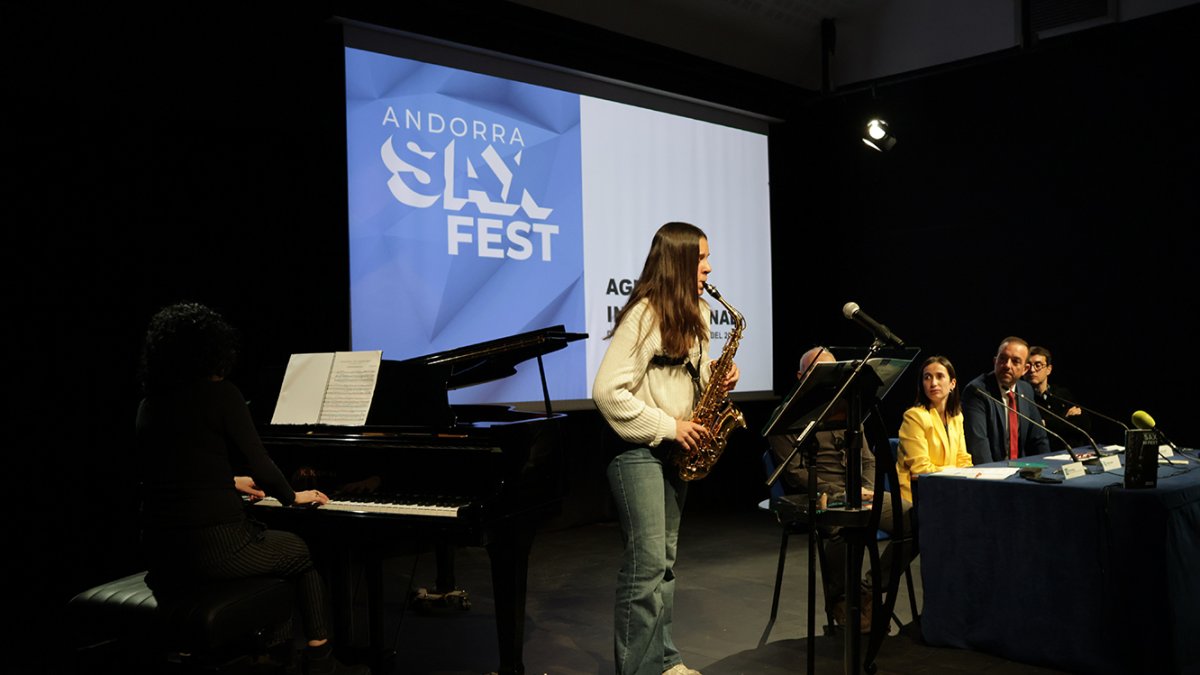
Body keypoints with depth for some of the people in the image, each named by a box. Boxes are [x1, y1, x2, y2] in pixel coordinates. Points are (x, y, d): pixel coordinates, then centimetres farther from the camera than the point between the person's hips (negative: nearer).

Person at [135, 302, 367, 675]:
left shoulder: (149, 403, 10)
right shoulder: (220, 393, -9)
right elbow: (261, 467, -9)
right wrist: (292, 497, 12)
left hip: (162, 556, 6)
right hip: (215, 548, -6)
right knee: (305, 552, 22)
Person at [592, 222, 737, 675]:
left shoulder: (694, 314, 11)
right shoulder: (644, 315, -17)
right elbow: (608, 391, -21)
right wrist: (667, 427, -19)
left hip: (675, 449, 9)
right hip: (638, 451, -9)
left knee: (664, 561, 14)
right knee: (647, 563, -8)